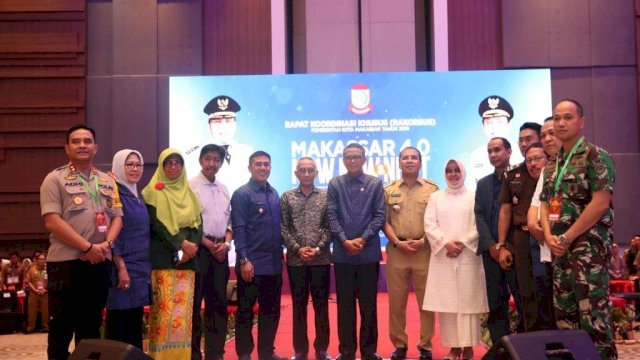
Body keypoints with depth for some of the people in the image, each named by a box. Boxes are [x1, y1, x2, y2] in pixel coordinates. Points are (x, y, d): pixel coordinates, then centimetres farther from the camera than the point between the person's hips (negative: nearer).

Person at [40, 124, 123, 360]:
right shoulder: (55, 179, -2)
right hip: (65, 261, -4)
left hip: (100, 262, 5)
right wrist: (87, 247, -16)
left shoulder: (107, 181, 14)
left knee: (92, 325, 12)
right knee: (61, 326, 2)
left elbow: (117, 217, 11)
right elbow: (52, 221, -12)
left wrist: (106, 243, -9)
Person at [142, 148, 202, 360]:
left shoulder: (189, 192, 16)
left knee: (184, 307, 3)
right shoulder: (153, 191, 2)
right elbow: (156, 223, -9)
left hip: (187, 258, 4)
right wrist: (182, 243, -16)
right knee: (163, 307, -9)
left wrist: (190, 247, -9)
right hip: (163, 257, -4)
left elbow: (198, 223, 9)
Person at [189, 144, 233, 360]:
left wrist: (226, 243, -2)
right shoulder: (190, 186, -5)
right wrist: (209, 244, -12)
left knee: (218, 303, 9)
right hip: (199, 249, -6)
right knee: (194, 303, -1)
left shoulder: (223, 189, 15)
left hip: (220, 251, 6)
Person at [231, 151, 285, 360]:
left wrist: (280, 254, 13)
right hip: (252, 263, -6)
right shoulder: (242, 194, -7)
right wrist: (244, 260, -17)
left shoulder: (274, 194, 12)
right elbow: (239, 229, -12)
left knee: (271, 310, 13)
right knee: (246, 310, 5)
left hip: (274, 263, 6)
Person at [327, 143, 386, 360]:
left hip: (369, 253, -1)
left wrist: (363, 239, -12)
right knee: (345, 304, 7)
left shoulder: (375, 184, 4)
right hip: (342, 253, 1)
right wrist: (345, 241, -11)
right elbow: (332, 216, 0)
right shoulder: (334, 184, 5)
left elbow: (379, 216, -1)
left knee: (368, 304, 6)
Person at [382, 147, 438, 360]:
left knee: (426, 300, 3)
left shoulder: (432, 189, 6)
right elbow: (384, 221, 5)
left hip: (425, 250, -1)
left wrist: (423, 241, -9)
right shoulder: (389, 190, 9)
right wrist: (398, 242, -8)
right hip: (397, 250, 1)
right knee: (396, 301, 5)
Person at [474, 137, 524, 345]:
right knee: (496, 304, 5)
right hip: (491, 251, 4)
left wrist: (509, 246, -11)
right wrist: (491, 245, -5)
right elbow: (479, 215, 8)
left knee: (524, 301, -2)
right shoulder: (483, 184, 16)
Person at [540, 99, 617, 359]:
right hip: (560, 250, 7)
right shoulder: (552, 165, 16)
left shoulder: (595, 156, -6)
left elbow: (601, 203, -15)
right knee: (564, 315, 10)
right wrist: (550, 237, -4)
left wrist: (567, 238, -14)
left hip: (589, 246, -7)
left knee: (593, 314, -8)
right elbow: (545, 205, 15)